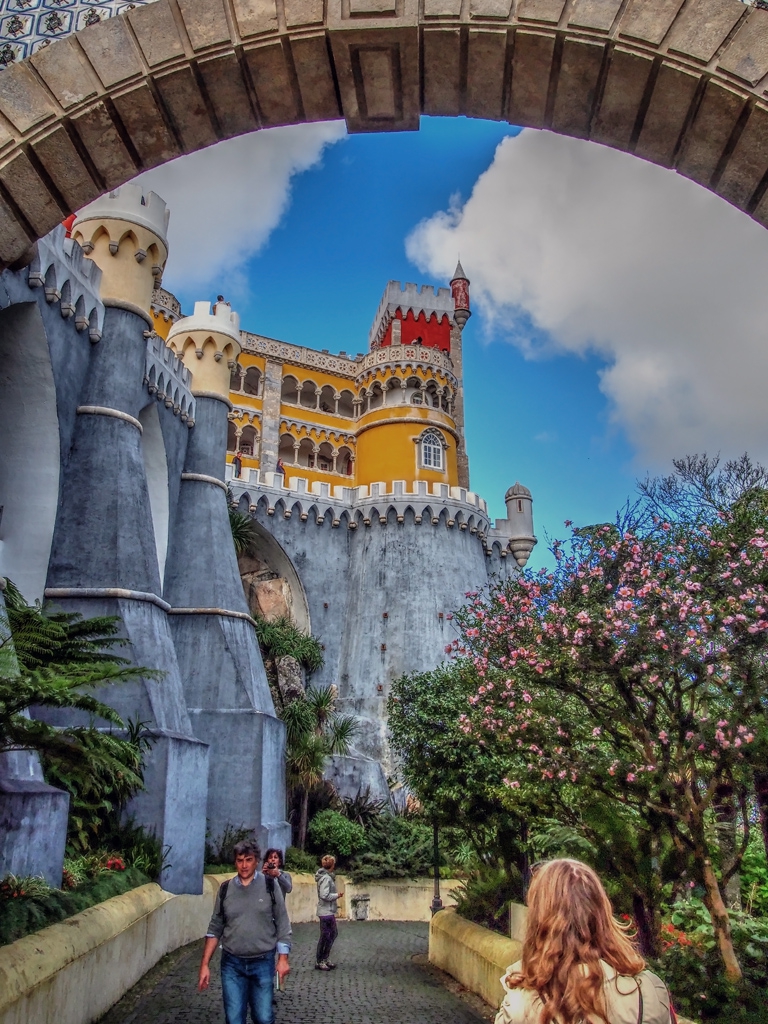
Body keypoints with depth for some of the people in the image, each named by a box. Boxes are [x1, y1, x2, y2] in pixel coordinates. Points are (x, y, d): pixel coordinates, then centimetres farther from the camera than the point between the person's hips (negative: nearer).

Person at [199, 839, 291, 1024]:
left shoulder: (270, 886, -5)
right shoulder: (225, 889, 0)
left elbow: (282, 925, -2)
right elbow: (215, 929, 5)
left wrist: (283, 958, -6)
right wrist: (204, 964, 1)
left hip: (263, 963, -1)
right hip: (232, 963, 2)